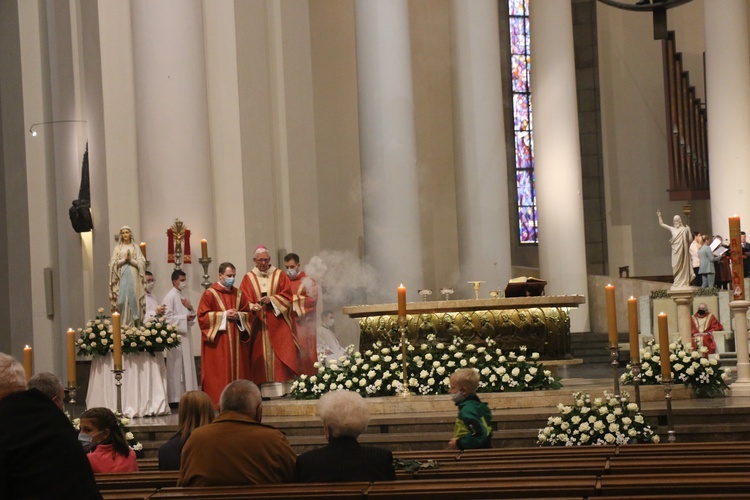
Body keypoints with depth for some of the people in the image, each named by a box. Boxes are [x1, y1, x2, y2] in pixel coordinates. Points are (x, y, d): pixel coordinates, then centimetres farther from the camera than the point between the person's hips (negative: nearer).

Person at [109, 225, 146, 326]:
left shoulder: (135, 247, 8)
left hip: (133, 276, 0)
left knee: (133, 298, -4)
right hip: (121, 276, 0)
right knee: (122, 299, -6)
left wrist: (131, 259, -11)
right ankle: (122, 324, -2)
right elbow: (113, 263, 0)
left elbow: (141, 263, 1)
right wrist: (124, 259, -10)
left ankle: (134, 324, 0)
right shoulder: (117, 248, 8)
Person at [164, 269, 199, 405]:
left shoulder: (183, 296, 16)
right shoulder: (170, 296, -9)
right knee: (177, 367, -6)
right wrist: (185, 317, -18)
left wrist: (190, 308, -1)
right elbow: (168, 317, -16)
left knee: (187, 366, 9)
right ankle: (176, 396, -3)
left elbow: (193, 315, 19)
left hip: (185, 335, 8)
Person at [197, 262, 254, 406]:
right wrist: (224, 315, -13)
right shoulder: (210, 294, -3)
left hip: (237, 340, 5)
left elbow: (249, 314, 14)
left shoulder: (239, 294, 12)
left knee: (238, 370, 3)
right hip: (217, 341, -5)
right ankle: (218, 403, -5)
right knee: (219, 373, -6)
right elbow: (202, 316, -8)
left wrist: (238, 316, -7)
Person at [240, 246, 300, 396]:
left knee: (282, 356, -8)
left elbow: (287, 296, 2)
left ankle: (285, 389, -7)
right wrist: (253, 306, -19)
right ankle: (264, 393, -5)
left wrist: (271, 300, -13)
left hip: (278, 325, 0)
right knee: (261, 358, -4)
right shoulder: (248, 278, 9)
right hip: (259, 326, 0)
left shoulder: (280, 275, 9)